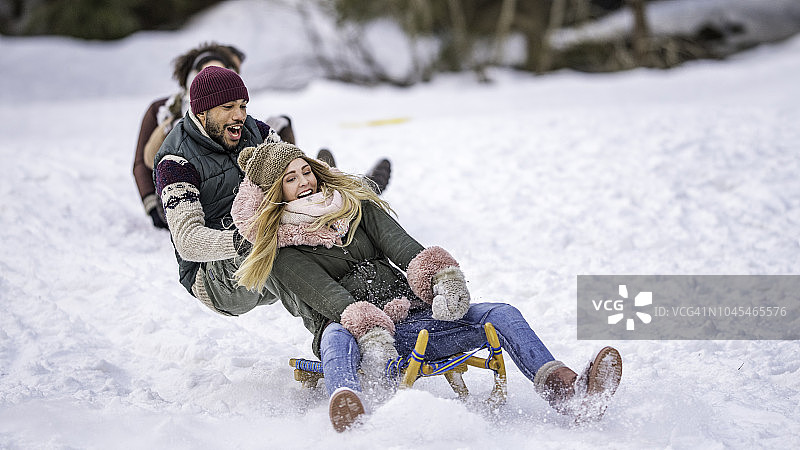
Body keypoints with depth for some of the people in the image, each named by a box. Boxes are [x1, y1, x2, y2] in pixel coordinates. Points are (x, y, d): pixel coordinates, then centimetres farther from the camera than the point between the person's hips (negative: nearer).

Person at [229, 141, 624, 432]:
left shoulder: (355, 204, 20)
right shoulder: (280, 252, 5)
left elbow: (399, 243, 3)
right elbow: (324, 294, -14)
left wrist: (441, 276, -20)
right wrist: (369, 329, -33)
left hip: (411, 315, 6)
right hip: (350, 330, -5)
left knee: (502, 316, -14)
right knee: (336, 337, -42)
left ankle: (570, 395, -37)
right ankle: (349, 418, -77)